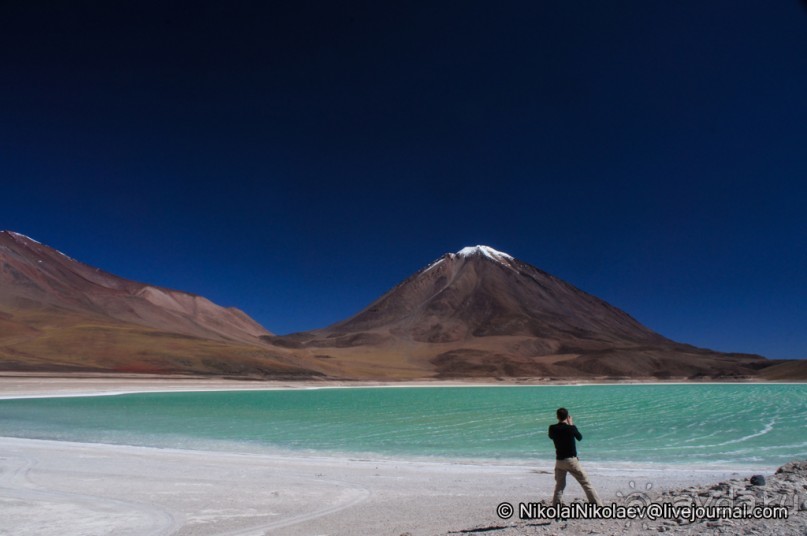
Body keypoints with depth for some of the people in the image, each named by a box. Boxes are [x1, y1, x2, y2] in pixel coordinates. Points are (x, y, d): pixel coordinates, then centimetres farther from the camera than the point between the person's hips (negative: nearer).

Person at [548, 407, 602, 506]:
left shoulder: (552, 428, -4)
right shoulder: (571, 428, -12)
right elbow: (580, 438, 6)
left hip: (559, 461, 3)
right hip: (571, 460, -3)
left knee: (559, 485, 15)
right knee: (586, 483, 5)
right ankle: (599, 506, 5)